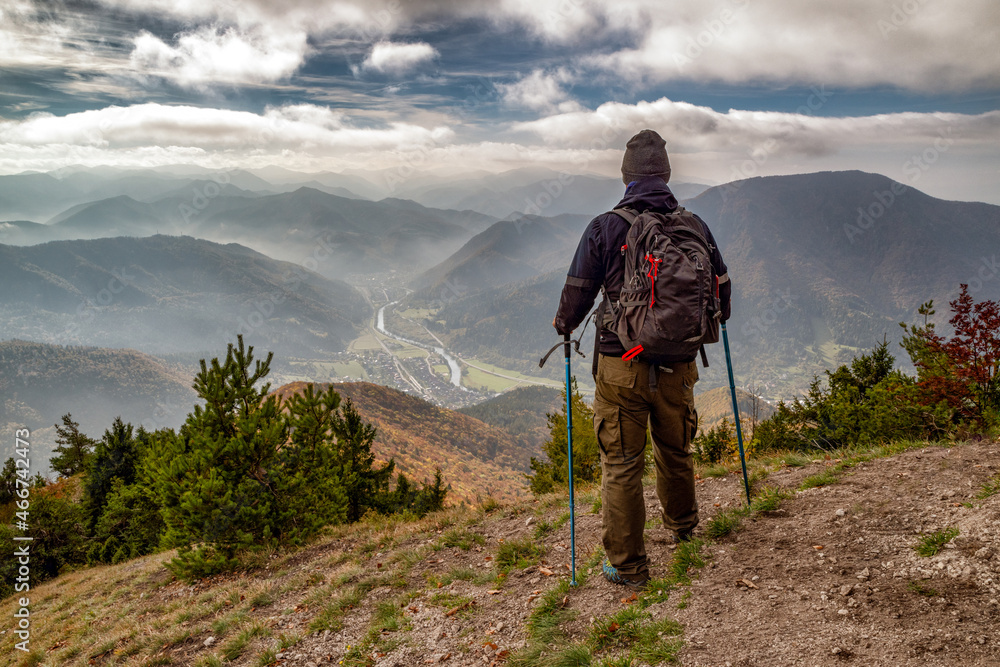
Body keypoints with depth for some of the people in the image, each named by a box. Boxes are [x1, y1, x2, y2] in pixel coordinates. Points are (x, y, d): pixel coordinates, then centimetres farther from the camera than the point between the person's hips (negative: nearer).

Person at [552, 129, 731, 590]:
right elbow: (721, 286, 13)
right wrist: (715, 318, 35)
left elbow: (578, 293, -4)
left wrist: (563, 324, 18)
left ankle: (627, 566, 14)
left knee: (621, 465, 7)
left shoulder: (604, 227, -8)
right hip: (678, 366, 4)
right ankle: (682, 524, 49)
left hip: (621, 366, -3)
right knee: (675, 451, 25)